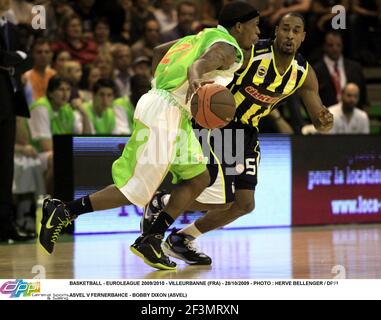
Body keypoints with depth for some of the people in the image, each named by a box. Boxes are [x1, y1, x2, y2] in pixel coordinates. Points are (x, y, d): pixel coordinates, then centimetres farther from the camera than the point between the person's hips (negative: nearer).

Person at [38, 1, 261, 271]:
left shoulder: (207, 37, 20)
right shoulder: (228, 49, -7)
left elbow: (160, 50, 30)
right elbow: (198, 65, -30)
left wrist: (160, 84, 42)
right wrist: (196, 80, -51)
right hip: (165, 114, -10)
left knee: (200, 178, 12)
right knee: (137, 193, -6)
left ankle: (151, 241, 9)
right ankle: (63, 212, -2)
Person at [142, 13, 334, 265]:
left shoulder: (304, 73, -5)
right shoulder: (249, 54, -22)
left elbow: (319, 122, 1)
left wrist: (326, 121, -24)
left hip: (248, 132, 7)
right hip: (219, 124, -7)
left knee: (244, 204, 1)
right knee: (219, 200, -15)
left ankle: (181, 240, 17)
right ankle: (161, 203, 12)